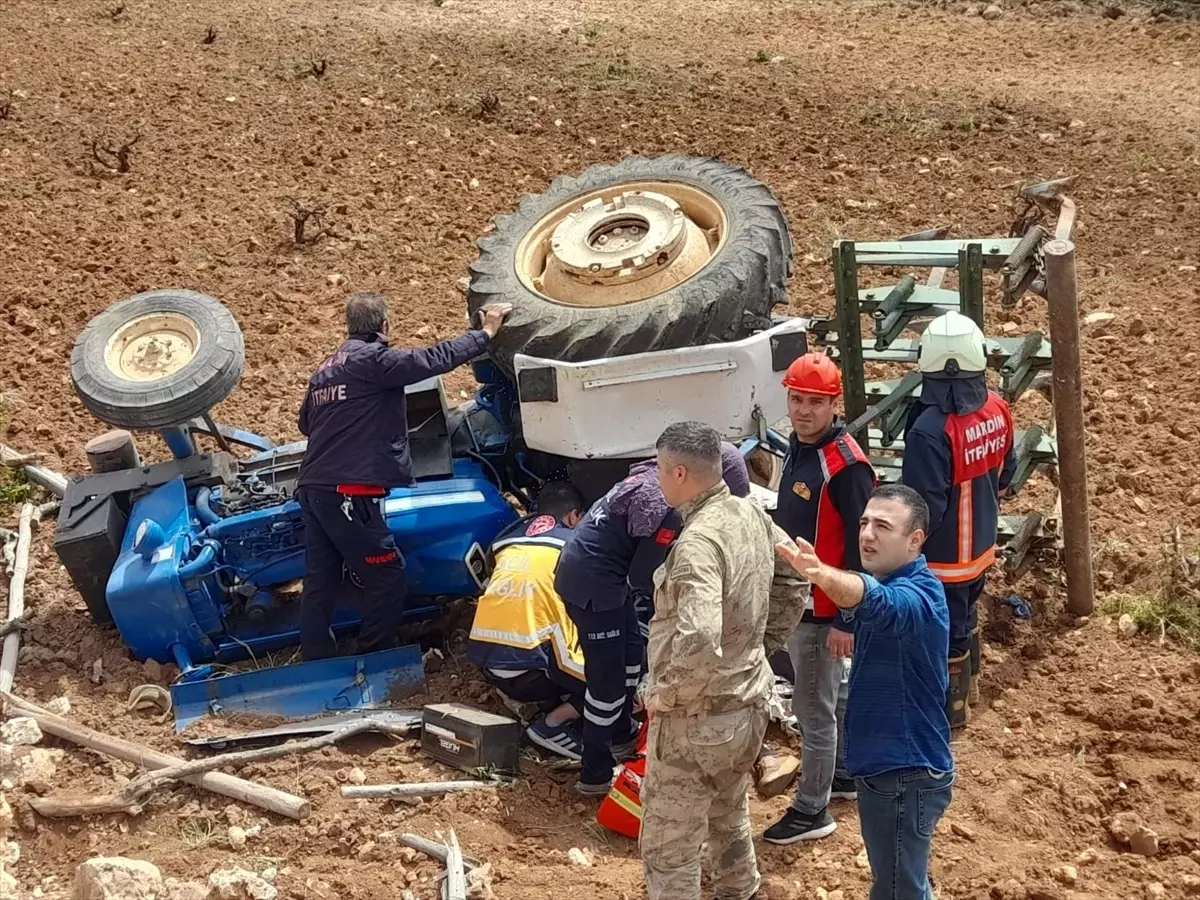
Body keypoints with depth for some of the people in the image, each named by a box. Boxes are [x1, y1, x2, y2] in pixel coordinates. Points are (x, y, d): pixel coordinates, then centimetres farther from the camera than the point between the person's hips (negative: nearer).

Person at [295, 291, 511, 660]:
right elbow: (434, 359, -11)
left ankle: (317, 663, 14)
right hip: (348, 493, -9)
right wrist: (485, 332, -1)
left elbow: (306, 423, 27)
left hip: (313, 489, 9)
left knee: (320, 580, 11)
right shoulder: (373, 359, -8)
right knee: (387, 575, 2)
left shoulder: (325, 369, 17)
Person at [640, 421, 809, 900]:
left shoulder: (698, 542, -28)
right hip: (748, 703, 9)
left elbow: (697, 641, -39)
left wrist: (664, 693, -22)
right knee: (730, 815, 30)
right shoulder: (751, 515, 0)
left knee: (668, 849, 5)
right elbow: (794, 581, 16)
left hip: (695, 721, -9)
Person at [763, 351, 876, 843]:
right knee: (835, 693, 24)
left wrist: (846, 620, -22)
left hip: (822, 609, -9)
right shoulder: (799, 448, 6)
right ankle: (845, 774, 40)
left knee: (813, 709, 0)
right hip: (795, 600, 9)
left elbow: (861, 548, -23)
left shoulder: (846, 465, -23)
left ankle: (812, 810, 11)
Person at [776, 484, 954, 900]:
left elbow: (876, 603, -49)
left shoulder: (917, 594, -24)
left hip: (905, 773, -11)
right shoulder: (891, 583, 8)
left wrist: (824, 575, -67)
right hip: (887, 764, 11)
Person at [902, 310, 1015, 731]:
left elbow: (924, 510, -28)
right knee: (966, 615, 28)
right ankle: (967, 682, 49)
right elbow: (1005, 471, 6)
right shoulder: (996, 408, -10)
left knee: (945, 631, 13)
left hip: (943, 557, -7)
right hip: (981, 543, 7)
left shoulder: (931, 430, -34)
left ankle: (949, 708, 32)